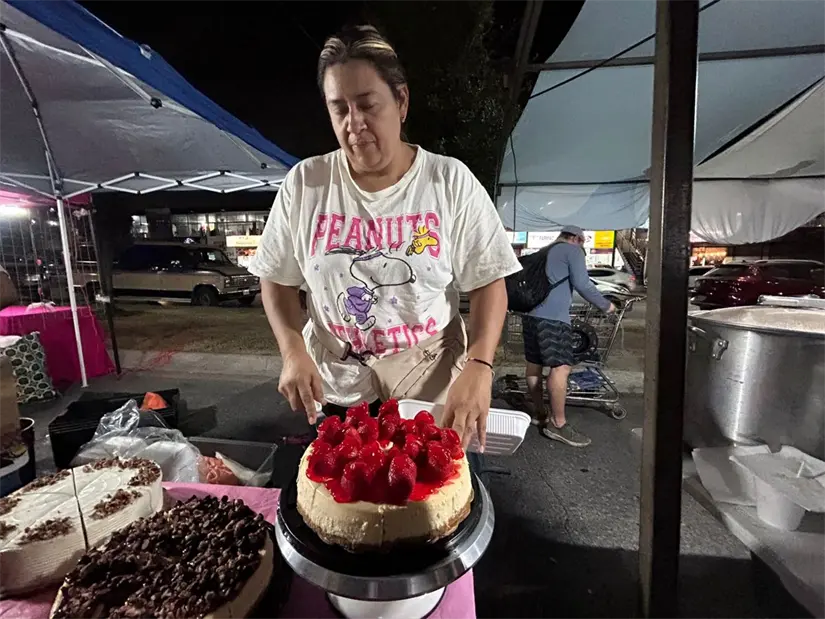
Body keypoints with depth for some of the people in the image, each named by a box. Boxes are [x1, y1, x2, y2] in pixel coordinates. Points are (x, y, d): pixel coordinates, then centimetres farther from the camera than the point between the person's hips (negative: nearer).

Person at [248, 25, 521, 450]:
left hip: (431, 382, -1)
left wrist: (479, 366, -21)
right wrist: (293, 351, -14)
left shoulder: (451, 180, -8)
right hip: (333, 383, 2)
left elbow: (488, 283, -7)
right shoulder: (303, 183, -4)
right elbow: (277, 279, 3)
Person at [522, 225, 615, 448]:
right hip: (553, 316, -9)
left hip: (531, 313, 9)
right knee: (561, 367, -10)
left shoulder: (544, 252, 28)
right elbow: (582, 284, -4)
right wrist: (605, 305, 6)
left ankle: (539, 413, 23)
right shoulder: (572, 250, 5)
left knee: (534, 364, 12)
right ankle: (558, 424, -8)